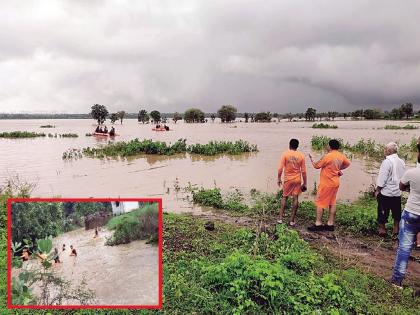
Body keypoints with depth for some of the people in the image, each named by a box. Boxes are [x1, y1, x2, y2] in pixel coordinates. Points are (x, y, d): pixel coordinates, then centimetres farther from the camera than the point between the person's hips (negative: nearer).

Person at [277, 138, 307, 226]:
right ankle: (292, 220, 8)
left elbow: (280, 168, -12)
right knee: (295, 198, 5)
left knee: (284, 197, 13)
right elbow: (303, 171, -1)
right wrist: (304, 183, 6)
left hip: (288, 179, -1)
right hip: (297, 180, 1)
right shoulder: (301, 155, -2)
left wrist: (279, 178, 1)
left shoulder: (285, 154, -7)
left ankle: (280, 218, 11)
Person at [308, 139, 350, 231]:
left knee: (320, 203, 0)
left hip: (326, 183, -8)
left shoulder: (327, 156, -19)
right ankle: (330, 223, 17)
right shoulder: (341, 156, 4)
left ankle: (318, 224, 2)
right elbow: (347, 163, 22)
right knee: (332, 203, 12)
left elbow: (316, 166, -9)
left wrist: (311, 159, 8)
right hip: (335, 183, 8)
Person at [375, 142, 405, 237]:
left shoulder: (387, 162, -18)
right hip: (397, 192, 6)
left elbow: (382, 178, -18)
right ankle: (396, 229, 24)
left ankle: (382, 229, 18)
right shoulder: (401, 162, 4)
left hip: (386, 192, -6)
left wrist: (377, 190, -8)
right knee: (396, 211, 15)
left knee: (383, 212, 8)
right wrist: (399, 187, 18)